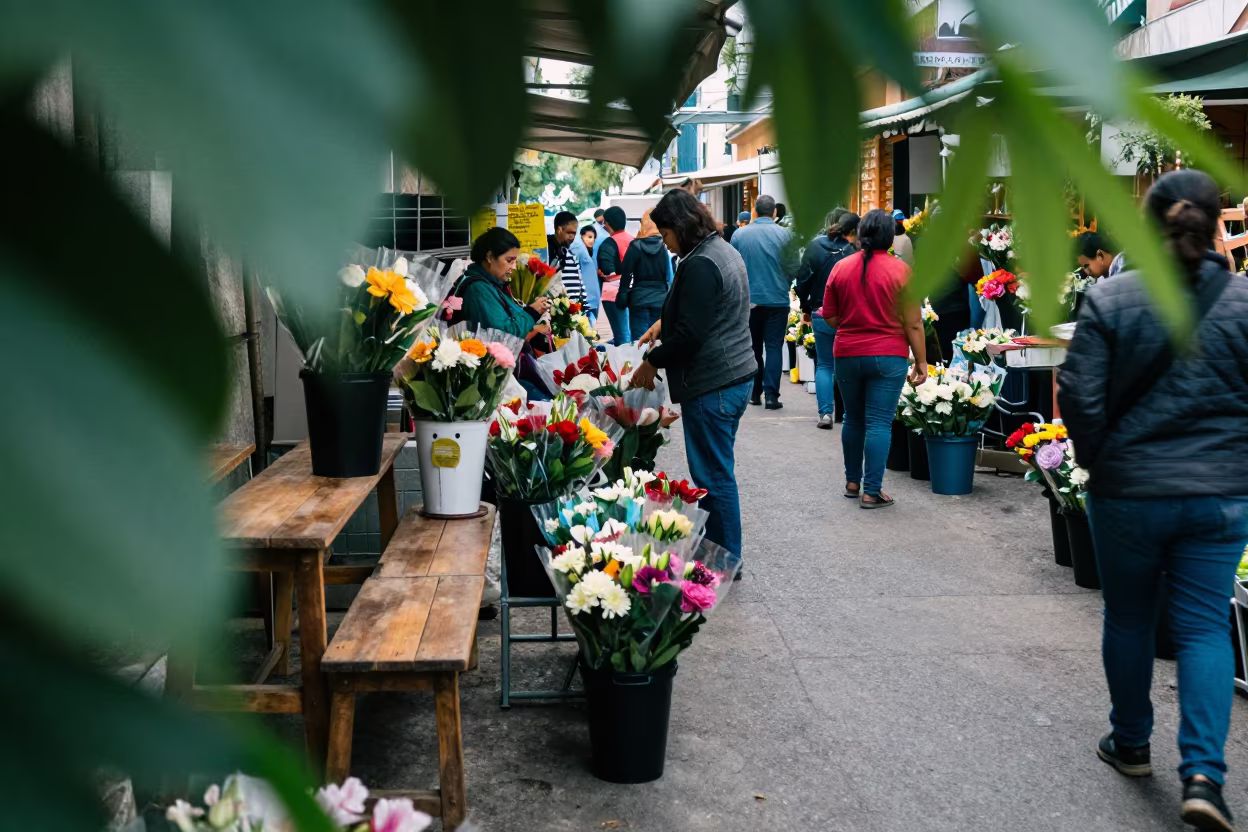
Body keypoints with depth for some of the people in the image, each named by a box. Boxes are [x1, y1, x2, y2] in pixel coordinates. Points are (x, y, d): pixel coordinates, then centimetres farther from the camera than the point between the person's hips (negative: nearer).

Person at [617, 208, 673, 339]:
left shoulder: (636, 246, -5)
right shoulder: (664, 246, 0)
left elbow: (626, 274, -5)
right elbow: (669, 276, 1)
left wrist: (622, 300, 1)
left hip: (639, 299, -2)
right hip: (660, 300, 2)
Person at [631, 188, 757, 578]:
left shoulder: (700, 264, -19)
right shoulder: (723, 250, 14)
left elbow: (690, 334, -21)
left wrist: (652, 362, -9)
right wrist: (665, 322, 19)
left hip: (712, 385, -11)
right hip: (735, 375, 11)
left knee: (714, 476, -1)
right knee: (717, 470, 18)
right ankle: (715, 550, 28)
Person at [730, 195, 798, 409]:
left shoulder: (739, 234, -4)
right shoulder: (785, 235, -8)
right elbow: (793, 268, -4)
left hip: (749, 300, 2)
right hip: (777, 300, -2)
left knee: (753, 347, 14)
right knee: (774, 347, 2)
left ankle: (754, 393, 20)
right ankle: (771, 395, -4)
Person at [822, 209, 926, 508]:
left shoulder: (841, 268, 1)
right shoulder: (900, 270, -8)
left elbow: (830, 317, 6)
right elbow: (913, 323, -8)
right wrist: (921, 361, 0)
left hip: (847, 355, 4)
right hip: (887, 356, -3)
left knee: (853, 420, 17)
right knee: (879, 424, -1)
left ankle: (852, 482, 28)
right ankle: (871, 492, 0)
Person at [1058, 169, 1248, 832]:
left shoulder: (1107, 300, -10)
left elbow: (1081, 398, -11)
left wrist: (1097, 460, 6)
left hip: (1127, 489, -1)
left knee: (1128, 619, 16)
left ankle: (1131, 744, 32)